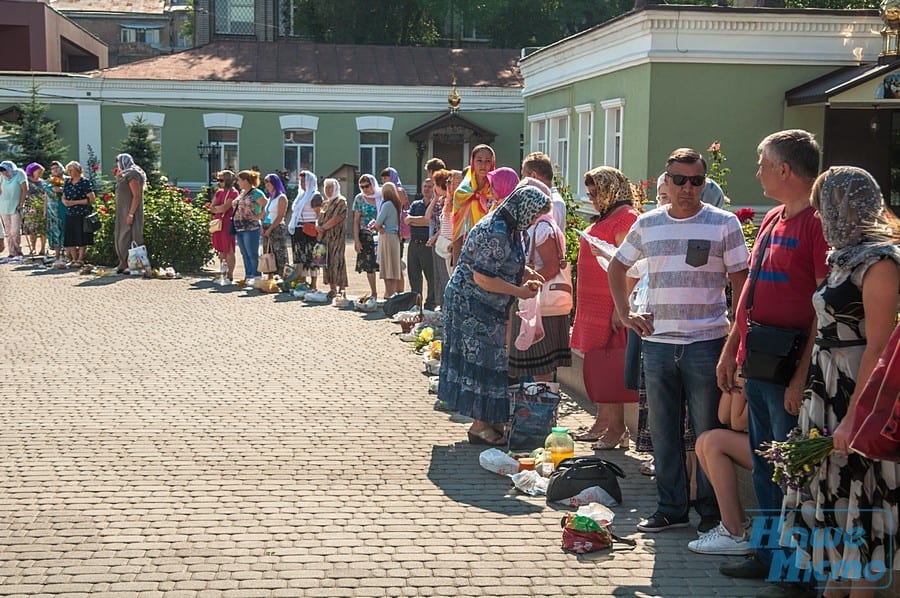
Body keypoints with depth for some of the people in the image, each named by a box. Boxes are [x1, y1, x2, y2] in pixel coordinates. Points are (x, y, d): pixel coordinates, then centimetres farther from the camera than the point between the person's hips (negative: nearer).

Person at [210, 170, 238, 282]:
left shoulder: (233, 193, -7)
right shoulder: (219, 192, 16)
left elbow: (224, 208, -14)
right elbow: (212, 207, 11)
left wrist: (215, 208, 2)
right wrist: (220, 209, -6)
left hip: (228, 223, -7)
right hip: (217, 223, 7)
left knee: (229, 250, -5)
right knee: (221, 250, 9)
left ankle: (230, 274, -3)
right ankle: (222, 273, 13)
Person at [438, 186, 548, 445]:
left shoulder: (510, 229, 7)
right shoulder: (495, 234, -25)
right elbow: (483, 278, -26)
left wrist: (528, 275, 2)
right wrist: (519, 292, -18)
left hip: (489, 308, 10)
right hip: (471, 305, -10)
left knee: (489, 361, 13)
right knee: (482, 359, -5)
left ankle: (484, 421, 21)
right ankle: (480, 425, 4)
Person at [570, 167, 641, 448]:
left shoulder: (625, 216, -12)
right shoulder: (605, 217, 19)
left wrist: (620, 308, -23)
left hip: (610, 306, -10)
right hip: (595, 306, 10)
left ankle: (617, 429, -4)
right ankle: (602, 423, 20)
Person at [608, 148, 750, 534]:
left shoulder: (724, 224, -1)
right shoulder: (648, 224, 8)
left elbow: (741, 281, 0)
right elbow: (617, 267, 21)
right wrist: (625, 314, 10)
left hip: (706, 343, -3)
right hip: (657, 342, 3)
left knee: (708, 431, 3)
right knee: (663, 430, 9)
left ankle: (712, 510, 15)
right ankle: (670, 508, 19)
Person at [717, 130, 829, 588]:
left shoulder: (818, 222, -14)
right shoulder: (773, 220, 14)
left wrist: (804, 375, -20)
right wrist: (731, 349, 18)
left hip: (789, 373, -9)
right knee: (765, 469, 15)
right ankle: (770, 557, 26)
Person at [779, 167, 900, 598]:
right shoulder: (844, 256, 13)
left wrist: (854, 416, -23)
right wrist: (807, 386, 12)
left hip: (859, 396, -9)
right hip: (828, 391, 9)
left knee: (860, 498, -1)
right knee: (831, 491, 14)